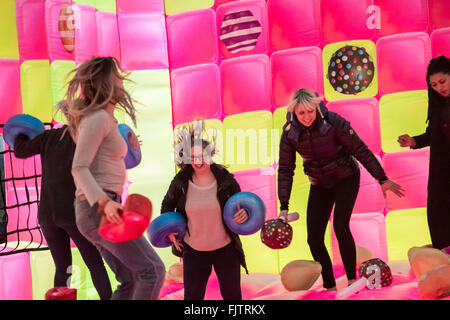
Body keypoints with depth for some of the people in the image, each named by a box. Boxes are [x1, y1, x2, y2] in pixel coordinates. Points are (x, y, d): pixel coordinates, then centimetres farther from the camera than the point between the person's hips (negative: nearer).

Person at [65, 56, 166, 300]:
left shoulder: (105, 118, 17)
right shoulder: (98, 118, -12)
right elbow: (79, 168, -20)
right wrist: (104, 202, -32)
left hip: (99, 207, 10)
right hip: (98, 209, -10)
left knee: (131, 280, 12)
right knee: (152, 271, -9)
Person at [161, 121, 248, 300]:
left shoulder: (225, 179, -10)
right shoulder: (180, 182, -8)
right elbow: (167, 205, 11)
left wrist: (244, 215, -18)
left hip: (226, 249, 0)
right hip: (193, 251, 1)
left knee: (232, 295, 11)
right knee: (192, 296, 10)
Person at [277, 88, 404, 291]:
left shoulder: (333, 121, -23)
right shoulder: (289, 132, -14)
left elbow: (360, 150, -17)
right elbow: (285, 170, -10)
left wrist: (382, 179, -15)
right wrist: (284, 207, -16)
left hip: (346, 179, -3)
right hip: (319, 185, 4)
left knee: (340, 226, -23)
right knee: (314, 239, -4)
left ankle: (352, 281, -6)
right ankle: (330, 287, 13)